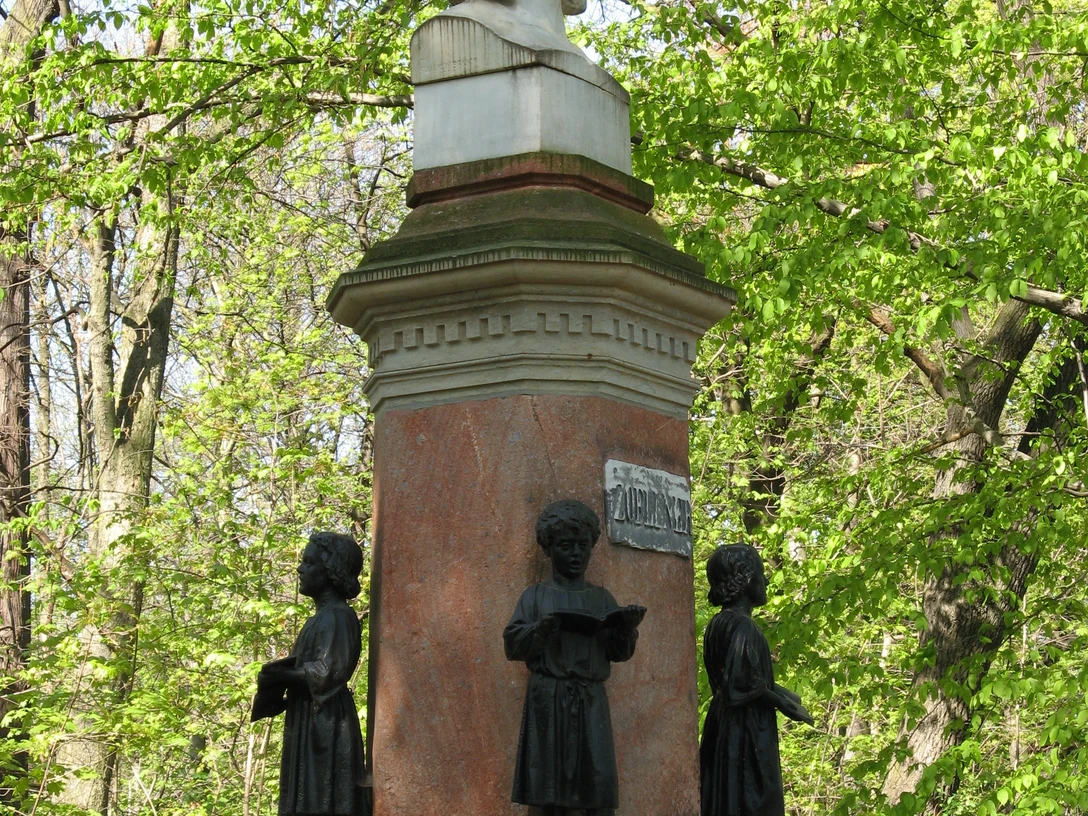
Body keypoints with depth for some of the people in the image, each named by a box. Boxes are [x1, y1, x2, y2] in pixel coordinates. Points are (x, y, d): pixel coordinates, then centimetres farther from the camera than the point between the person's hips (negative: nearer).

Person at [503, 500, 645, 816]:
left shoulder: (602, 597, 14)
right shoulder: (536, 595, 7)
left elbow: (618, 652, 10)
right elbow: (512, 644, 1)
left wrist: (627, 628, -10)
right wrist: (540, 629, -17)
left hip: (591, 700, 2)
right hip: (548, 698, -2)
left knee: (598, 779, -7)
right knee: (549, 779, -5)